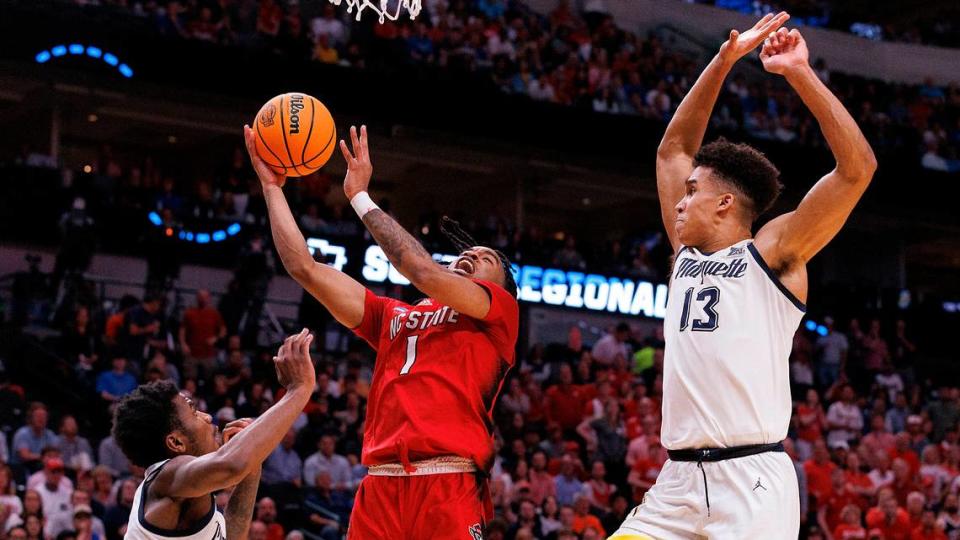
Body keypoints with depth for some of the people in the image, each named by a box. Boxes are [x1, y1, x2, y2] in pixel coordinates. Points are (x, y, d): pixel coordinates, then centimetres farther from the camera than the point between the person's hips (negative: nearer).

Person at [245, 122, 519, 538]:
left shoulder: (500, 311, 11)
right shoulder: (393, 317, 26)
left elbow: (425, 274, -5)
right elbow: (306, 269, 23)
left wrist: (361, 197, 3)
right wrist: (272, 186, 22)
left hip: (450, 488, -4)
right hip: (380, 486, 5)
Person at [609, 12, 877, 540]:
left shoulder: (772, 252, 2)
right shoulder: (686, 255, 19)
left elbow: (857, 166, -7)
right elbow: (674, 148, 26)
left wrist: (800, 74, -8)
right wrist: (723, 61, 20)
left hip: (752, 482, -6)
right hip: (678, 481, 6)